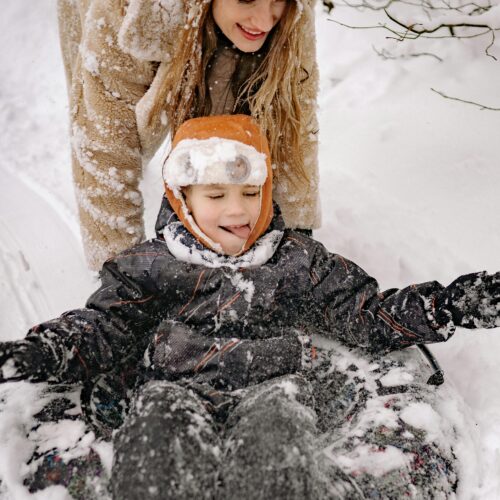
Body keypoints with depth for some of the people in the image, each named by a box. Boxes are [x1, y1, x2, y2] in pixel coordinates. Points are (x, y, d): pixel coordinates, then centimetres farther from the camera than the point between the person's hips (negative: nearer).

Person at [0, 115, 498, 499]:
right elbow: (103, 327, 9)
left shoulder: (298, 259, 14)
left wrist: (446, 307, -1)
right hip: (177, 391, 1)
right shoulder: (150, 265, 13)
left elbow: (365, 313, 12)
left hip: (273, 387, 0)